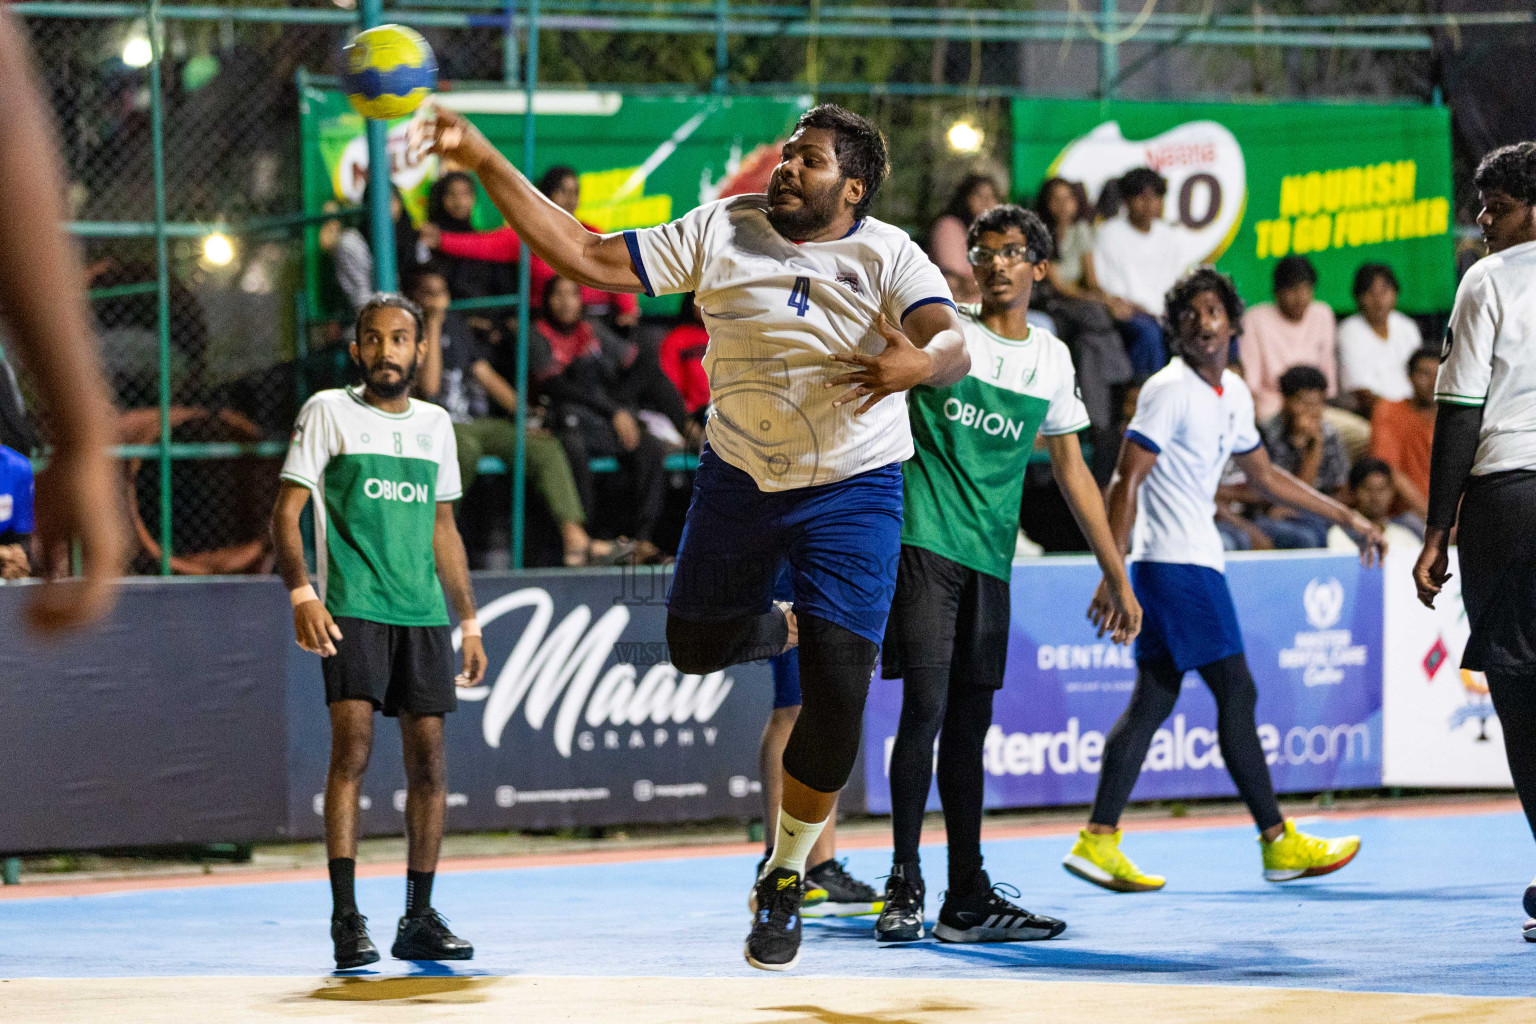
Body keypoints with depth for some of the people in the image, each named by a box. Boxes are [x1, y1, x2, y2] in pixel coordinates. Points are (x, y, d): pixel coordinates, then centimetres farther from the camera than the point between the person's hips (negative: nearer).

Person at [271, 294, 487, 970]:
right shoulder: (329, 412, 3)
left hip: (424, 611, 5)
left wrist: (469, 621, 19)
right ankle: (346, 920, -16)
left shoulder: (435, 424, 16)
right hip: (351, 609, -5)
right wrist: (301, 593, -15)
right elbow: (286, 513, -1)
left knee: (428, 758, 2)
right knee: (352, 748, -15)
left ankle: (418, 920, 10)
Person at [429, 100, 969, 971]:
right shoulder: (723, 231, -7)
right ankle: (785, 628, 48)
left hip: (852, 488, -4)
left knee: (836, 696, -9)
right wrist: (487, 165, -15)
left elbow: (955, 348, -31)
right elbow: (588, 258, -8)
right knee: (696, 647, 14)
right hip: (740, 475, 4)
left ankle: (786, 879, 10)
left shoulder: (886, 255, -16)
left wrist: (920, 363, -56)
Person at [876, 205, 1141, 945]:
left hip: (990, 558, 5)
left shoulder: (1050, 358, 12)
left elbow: (1071, 470, 18)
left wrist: (1116, 575, 18)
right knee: (926, 707, -12)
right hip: (924, 542, -5)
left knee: (969, 723, 8)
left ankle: (968, 898, 11)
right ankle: (904, 886, -7)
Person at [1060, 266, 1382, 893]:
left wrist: (1348, 519, 26)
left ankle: (1098, 841, 3)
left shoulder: (1234, 394, 14)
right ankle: (1281, 845, 0)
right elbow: (1126, 481, -16)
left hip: (1194, 563, 9)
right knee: (1236, 693, -5)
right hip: (1176, 563, -9)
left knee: (1154, 700, 5)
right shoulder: (1170, 390, -12)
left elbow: (1264, 475, 27)